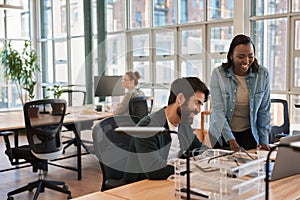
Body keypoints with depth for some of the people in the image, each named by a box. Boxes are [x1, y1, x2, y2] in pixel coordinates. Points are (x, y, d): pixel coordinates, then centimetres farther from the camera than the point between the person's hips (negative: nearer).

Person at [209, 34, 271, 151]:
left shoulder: (263, 74, -6)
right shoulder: (218, 74, -13)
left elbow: (264, 111, 0)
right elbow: (218, 110, -16)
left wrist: (264, 140, -3)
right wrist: (231, 141, -22)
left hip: (248, 133, 2)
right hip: (222, 134, -1)